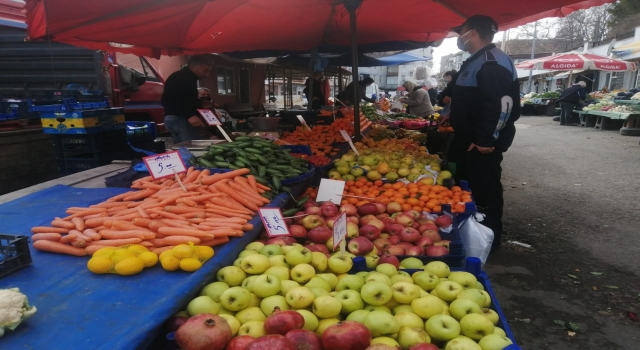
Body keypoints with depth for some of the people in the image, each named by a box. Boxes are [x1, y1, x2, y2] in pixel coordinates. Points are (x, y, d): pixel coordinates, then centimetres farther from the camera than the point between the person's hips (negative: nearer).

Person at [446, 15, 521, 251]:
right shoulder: (475, 62, 17)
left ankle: (488, 239, 11)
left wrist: (486, 139, -26)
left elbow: (502, 105, -26)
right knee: (467, 187, 18)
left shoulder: (492, 62, -17)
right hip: (469, 140, 11)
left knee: (485, 190, -2)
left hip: (482, 143, -11)